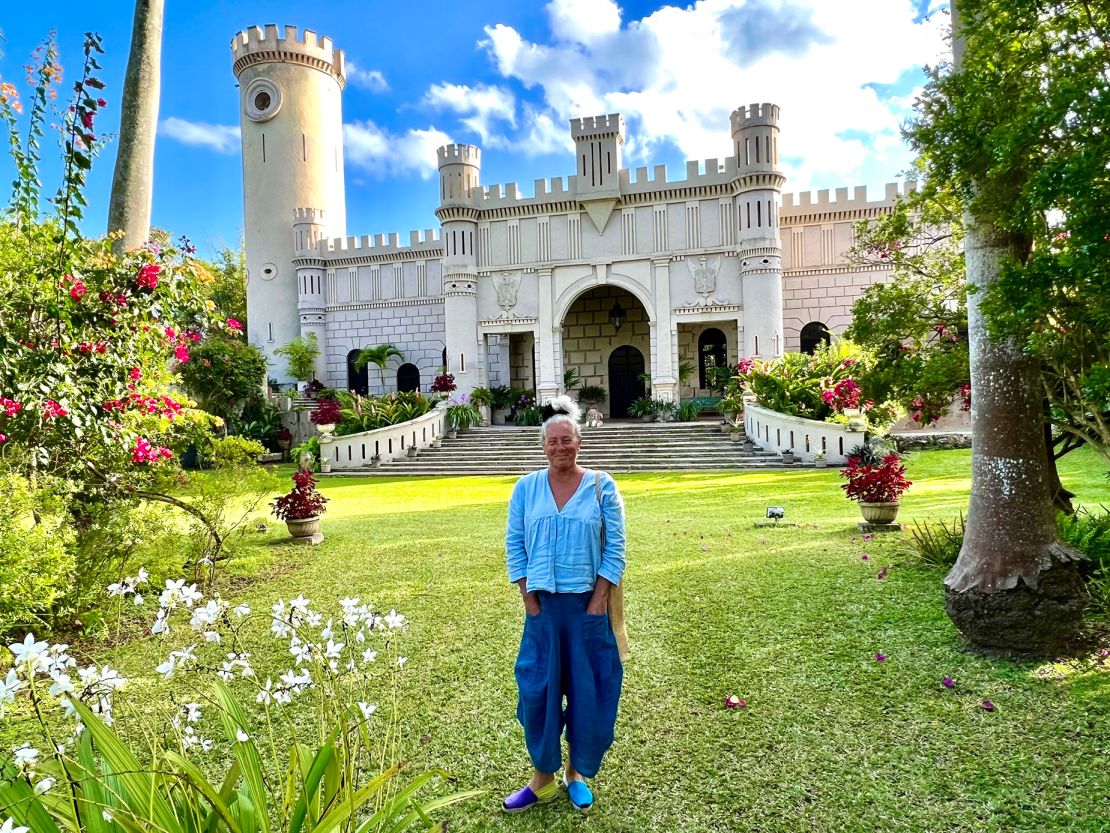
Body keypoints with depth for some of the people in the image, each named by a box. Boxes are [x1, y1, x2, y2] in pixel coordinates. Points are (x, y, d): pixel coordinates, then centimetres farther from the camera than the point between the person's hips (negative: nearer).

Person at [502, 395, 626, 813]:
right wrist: (528, 597, -3)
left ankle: (577, 772, 29)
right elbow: (514, 544, 3)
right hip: (542, 604, 1)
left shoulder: (601, 486, -3)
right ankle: (543, 778, 24)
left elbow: (615, 547, -3)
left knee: (589, 690, 8)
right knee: (537, 689, 6)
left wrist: (599, 600, -9)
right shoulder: (526, 488, 2)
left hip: (587, 603, -1)